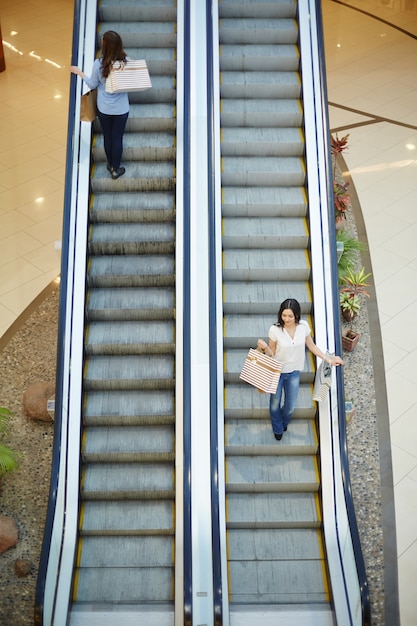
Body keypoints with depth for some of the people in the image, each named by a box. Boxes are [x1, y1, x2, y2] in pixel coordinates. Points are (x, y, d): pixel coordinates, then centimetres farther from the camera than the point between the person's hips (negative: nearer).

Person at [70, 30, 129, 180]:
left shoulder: (98, 64, -19)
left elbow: (92, 85, -2)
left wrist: (79, 72, 9)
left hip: (104, 109, 0)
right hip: (121, 109, 0)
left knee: (107, 137, 19)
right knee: (117, 138, 13)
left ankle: (110, 165, 37)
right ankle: (115, 169, 25)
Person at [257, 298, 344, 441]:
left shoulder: (303, 326, -15)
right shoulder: (275, 330, -24)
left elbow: (311, 346, 1)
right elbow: (271, 353, -11)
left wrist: (329, 359, -2)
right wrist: (264, 347, -33)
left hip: (294, 372, 2)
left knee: (290, 406, 17)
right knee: (275, 403, 17)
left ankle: (284, 421, 53)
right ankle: (278, 429, 48)